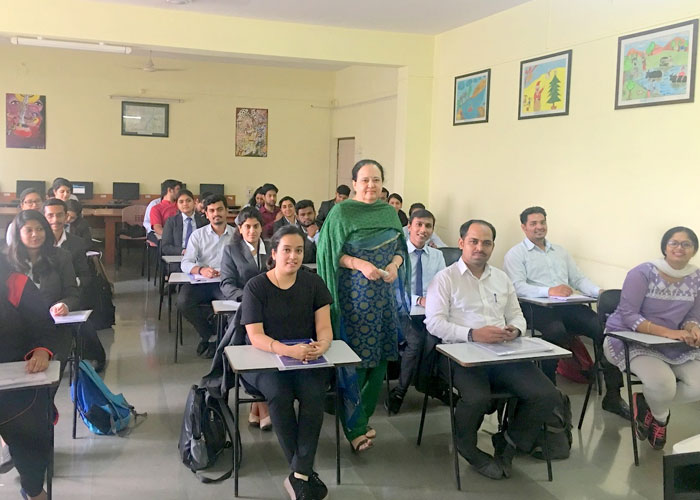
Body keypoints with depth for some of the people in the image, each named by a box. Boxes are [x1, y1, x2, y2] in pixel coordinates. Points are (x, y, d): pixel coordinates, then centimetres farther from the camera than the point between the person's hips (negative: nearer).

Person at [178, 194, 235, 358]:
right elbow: (185, 263, 1)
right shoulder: (198, 235, 11)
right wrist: (201, 270, -20)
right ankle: (210, 335, -2)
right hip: (200, 283, 2)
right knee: (183, 301, -27)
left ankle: (210, 338, -5)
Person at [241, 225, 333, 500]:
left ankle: (299, 475, -18)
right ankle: (305, 473, -15)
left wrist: (321, 346, -30)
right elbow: (255, 336, -15)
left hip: (308, 359, 2)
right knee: (280, 396, -31)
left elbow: (324, 327, -4)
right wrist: (289, 350, -33)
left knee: (313, 395, -29)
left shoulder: (313, 283, 1)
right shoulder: (256, 287, -6)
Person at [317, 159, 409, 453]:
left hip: (384, 294, 6)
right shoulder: (341, 213, -5)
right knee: (355, 358, -4)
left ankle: (363, 415, 26)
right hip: (354, 295, -5)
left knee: (380, 357, 9)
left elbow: (400, 248, 14)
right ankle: (354, 427, 8)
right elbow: (331, 253, -7)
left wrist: (394, 264, -6)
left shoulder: (389, 212, 11)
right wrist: (361, 264, -19)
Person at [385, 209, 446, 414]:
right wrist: (420, 300, -22)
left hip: (431, 313, 4)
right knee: (415, 341, -31)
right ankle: (399, 392, -11)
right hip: (403, 312, -4)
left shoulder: (437, 255, 14)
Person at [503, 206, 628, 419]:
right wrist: (550, 291, -23)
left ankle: (612, 394, -15)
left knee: (603, 327, -20)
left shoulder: (560, 251, 29)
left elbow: (578, 279, 21)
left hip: (568, 305, 5)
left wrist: (599, 291, 0)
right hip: (538, 306, -5)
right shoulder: (515, 254, 8)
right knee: (557, 332, -37)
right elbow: (518, 287, -8)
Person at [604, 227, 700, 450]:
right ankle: (660, 416, 9)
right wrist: (666, 332, -32)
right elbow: (628, 316, -20)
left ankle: (646, 402, 11)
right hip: (630, 340, -6)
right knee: (663, 384, -30)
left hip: (672, 347, 6)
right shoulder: (643, 273, -16)